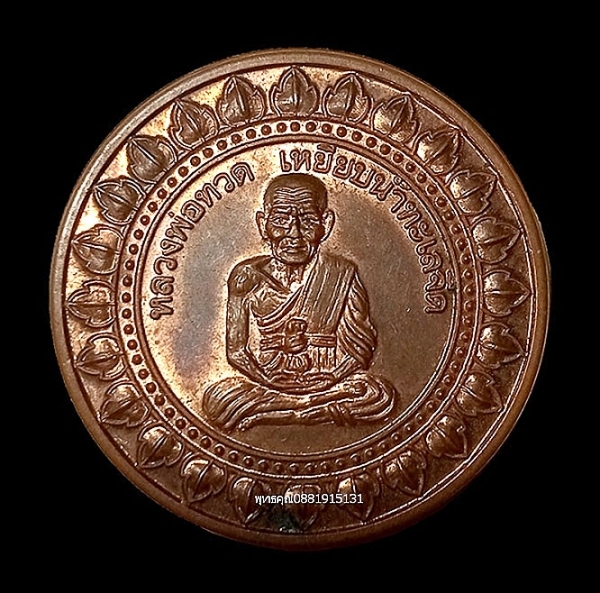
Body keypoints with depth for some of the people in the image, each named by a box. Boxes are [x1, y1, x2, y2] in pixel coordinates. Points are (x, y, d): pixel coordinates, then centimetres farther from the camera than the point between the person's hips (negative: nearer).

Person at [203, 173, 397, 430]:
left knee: (380, 394, -27)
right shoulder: (247, 278, 1)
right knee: (217, 400, -28)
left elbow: (361, 347, -3)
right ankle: (332, 409, -17)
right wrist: (282, 349, -17)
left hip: (326, 384, 0)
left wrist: (326, 381, -17)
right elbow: (236, 351, -1)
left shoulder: (341, 275, 0)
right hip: (266, 386, 0)